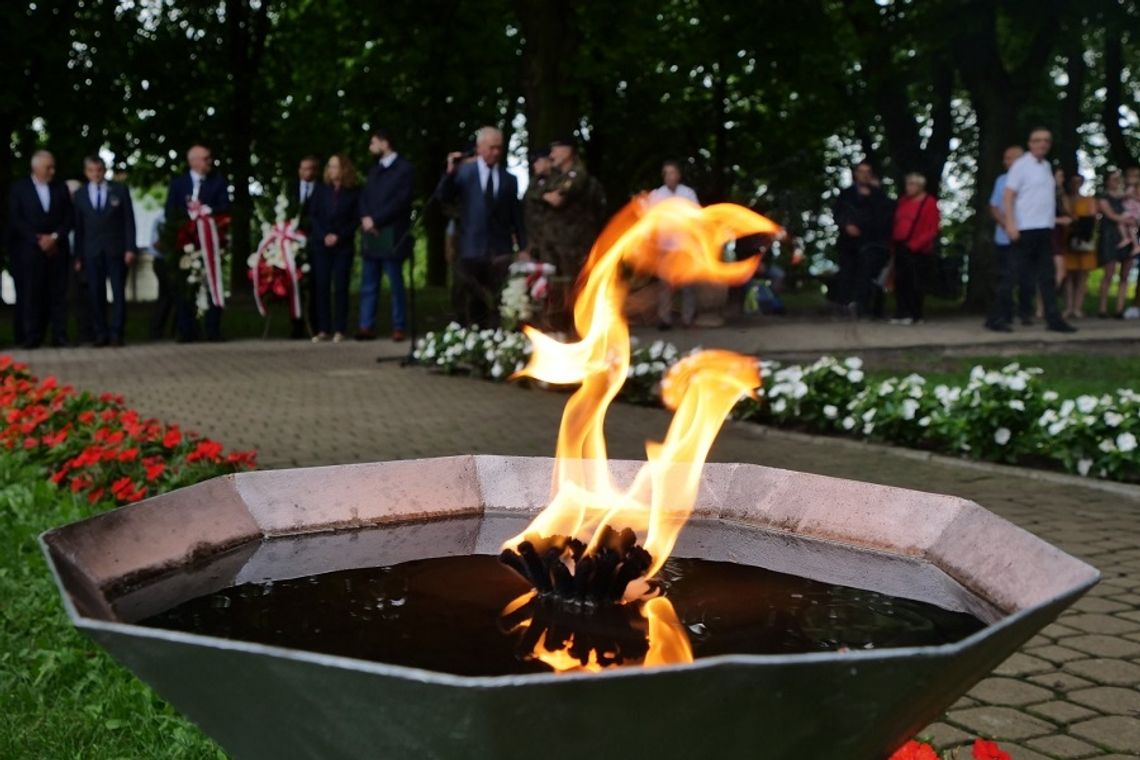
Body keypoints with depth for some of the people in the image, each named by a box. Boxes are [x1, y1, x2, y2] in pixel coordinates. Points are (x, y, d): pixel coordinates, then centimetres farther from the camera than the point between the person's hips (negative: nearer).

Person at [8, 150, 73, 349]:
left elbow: (68, 218, 7)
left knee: (58, 294, 0)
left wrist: (54, 237, -7)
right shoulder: (19, 188, 4)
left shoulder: (61, 188, 11)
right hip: (29, 250, -2)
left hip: (57, 249, 2)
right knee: (31, 294, -3)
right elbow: (16, 220, -1)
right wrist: (38, 240, -9)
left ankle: (59, 336, 2)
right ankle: (32, 337, 0)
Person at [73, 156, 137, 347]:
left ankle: (116, 333, 0)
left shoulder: (120, 190, 5)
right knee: (95, 294, -1)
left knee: (119, 292, -3)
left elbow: (129, 221, 2)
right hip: (92, 251, 1)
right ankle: (101, 333, 4)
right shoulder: (80, 194, 9)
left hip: (116, 250, -1)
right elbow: (78, 226, 9)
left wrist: (130, 248, -7)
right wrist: (78, 255, 3)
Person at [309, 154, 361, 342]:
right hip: (321, 244, 2)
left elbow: (356, 219, -1)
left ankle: (339, 329, 0)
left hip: (343, 246, -2)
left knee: (340, 287, -3)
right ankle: (323, 329, 0)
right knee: (321, 286, -3)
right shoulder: (320, 188, 8)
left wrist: (339, 236, -11)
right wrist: (323, 236, -9)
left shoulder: (354, 191, 2)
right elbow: (313, 214, 5)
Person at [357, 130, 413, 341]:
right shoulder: (374, 170, 22)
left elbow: (401, 200, -12)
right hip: (371, 235, 7)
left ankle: (399, 327, 4)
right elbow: (365, 197, 16)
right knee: (368, 284, 4)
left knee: (395, 284, -1)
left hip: (391, 236, -7)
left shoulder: (404, 168, -2)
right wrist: (365, 218, -5)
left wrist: (375, 220, -14)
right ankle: (367, 326, 5)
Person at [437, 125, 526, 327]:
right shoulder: (464, 172, 4)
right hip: (471, 248, -1)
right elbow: (444, 197, -8)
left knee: (497, 305, 0)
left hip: (500, 250, 1)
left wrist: (523, 247, 7)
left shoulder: (509, 179, 9)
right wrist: (450, 172, -23)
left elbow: (516, 215, 10)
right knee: (467, 304, 5)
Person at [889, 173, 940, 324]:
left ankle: (915, 315, 2)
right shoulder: (903, 201, 14)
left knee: (915, 283, -4)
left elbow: (932, 230, -9)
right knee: (900, 282, 5)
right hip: (901, 248, 6)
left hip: (918, 250, -6)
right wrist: (894, 241, 6)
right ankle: (902, 313, 11)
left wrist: (914, 244, -17)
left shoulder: (929, 203, -5)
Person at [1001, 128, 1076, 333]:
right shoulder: (1021, 165, -6)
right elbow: (1008, 196, -13)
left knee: (1047, 276, 8)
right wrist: (1010, 224, -21)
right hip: (1025, 229, -8)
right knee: (1012, 275, -5)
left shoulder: (1046, 166, 17)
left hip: (1045, 229, 8)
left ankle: (1053, 319, 10)